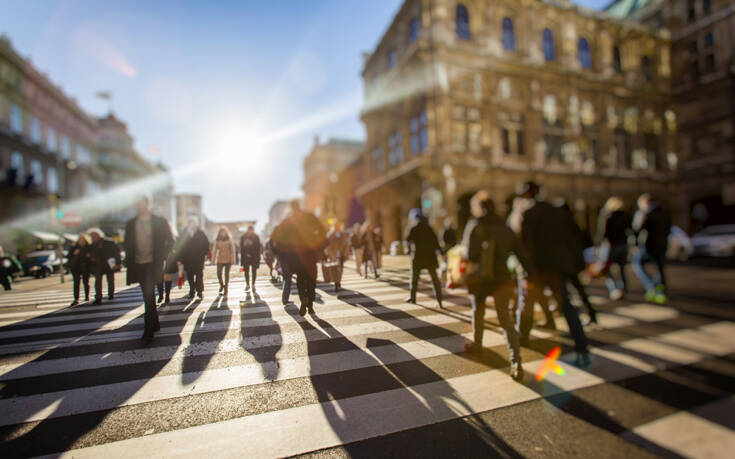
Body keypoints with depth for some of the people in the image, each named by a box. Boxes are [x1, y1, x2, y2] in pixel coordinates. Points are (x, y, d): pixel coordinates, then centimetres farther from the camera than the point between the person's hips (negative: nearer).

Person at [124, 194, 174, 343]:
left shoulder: (160, 221, -2)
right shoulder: (131, 224, 9)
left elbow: (170, 241, 2)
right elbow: (127, 244, 15)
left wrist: (162, 257, -5)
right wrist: (129, 261, 4)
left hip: (153, 264, -5)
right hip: (138, 265, 5)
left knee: (149, 296, -11)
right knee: (148, 296, 14)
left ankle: (148, 331, -6)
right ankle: (155, 324, 28)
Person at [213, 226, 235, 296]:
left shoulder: (229, 240, 1)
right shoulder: (217, 241, 5)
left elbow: (232, 250, 1)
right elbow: (215, 250, 8)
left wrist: (232, 259, -5)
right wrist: (214, 259, 4)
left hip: (228, 259, -1)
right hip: (220, 260, 1)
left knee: (227, 274, 2)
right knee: (219, 274, -5)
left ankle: (225, 290, 12)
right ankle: (222, 285, 25)